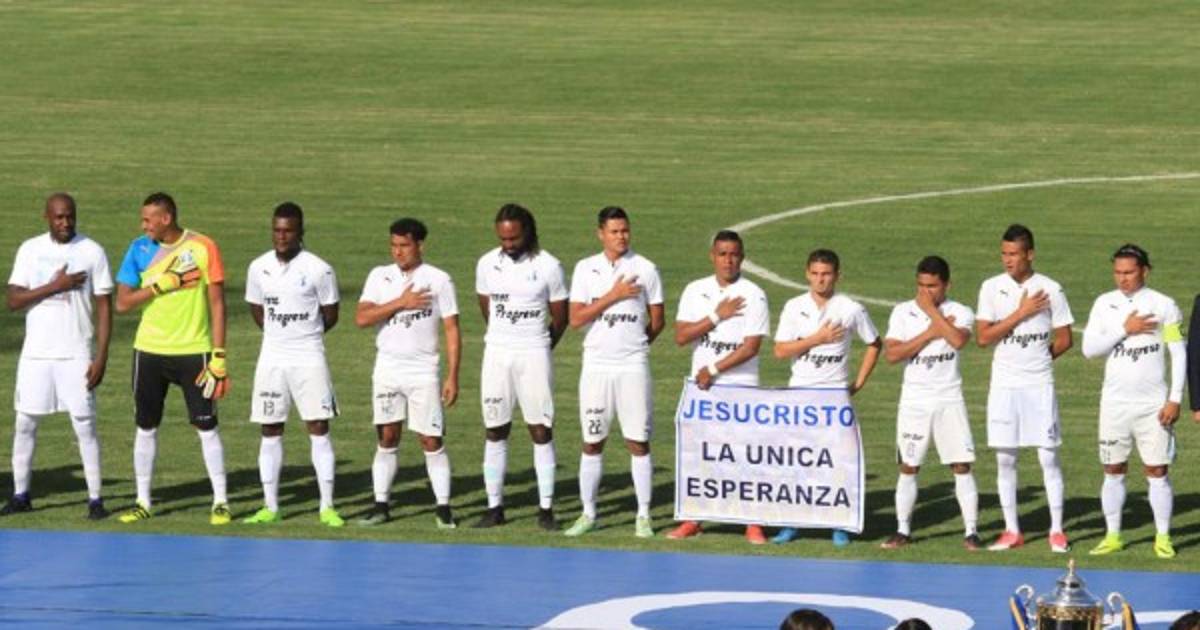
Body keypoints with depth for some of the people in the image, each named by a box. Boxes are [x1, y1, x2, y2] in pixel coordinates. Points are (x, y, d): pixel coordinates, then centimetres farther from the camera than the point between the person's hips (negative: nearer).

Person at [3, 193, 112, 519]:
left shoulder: (92, 252, -2)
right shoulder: (30, 250, 4)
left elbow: (104, 307, -2)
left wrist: (101, 357, -9)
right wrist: (55, 286, -15)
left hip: (76, 355, -2)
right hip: (35, 354, 2)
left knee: (85, 425, -4)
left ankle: (95, 498, 1)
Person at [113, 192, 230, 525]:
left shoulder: (202, 247, -7)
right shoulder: (140, 249, 2)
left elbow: (217, 303, -5)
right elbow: (123, 302, -1)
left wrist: (218, 356, -9)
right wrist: (161, 284, -15)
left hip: (194, 351, -3)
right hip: (150, 351, 3)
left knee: (206, 427, -1)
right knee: (146, 427, 7)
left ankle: (221, 502, 7)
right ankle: (143, 501, 16)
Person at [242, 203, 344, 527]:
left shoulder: (319, 270, -8)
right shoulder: (259, 268, 3)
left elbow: (330, 315, 2)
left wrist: (303, 335, 7)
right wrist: (279, 334, 11)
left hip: (309, 358, -3)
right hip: (271, 359, 3)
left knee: (318, 428, -5)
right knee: (270, 431, 5)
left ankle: (327, 507, -3)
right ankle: (270, 507, 11)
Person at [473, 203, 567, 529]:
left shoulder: (548, 266, -6)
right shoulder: (487, 264, 2)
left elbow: (560, 317, 4)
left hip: (534, 354, -3)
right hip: (497, 354, 3)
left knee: (541, 430, -2)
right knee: (495, 431, 3)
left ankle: (546, 509, 2)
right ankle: (494, 507, 8)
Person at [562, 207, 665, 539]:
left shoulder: (645, 269, 1)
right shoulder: (586, 269, 3)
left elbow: (657, 321, 8)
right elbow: (576, 318, -6)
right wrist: (613, 295, -12)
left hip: (633, 366, -1)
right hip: (596, 365, 1)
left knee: (638, 442, 0)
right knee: (592, 442, 6)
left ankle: (643, 516, 5)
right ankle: (588, 514, 14)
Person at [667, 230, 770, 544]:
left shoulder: (753, 295, -4)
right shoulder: (695, 291, 7)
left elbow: (752, 346, -10)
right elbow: (681, 336, -2)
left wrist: (713, 370, -12)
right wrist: (717, 315, -11)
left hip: (741, 385, -3)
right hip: (701, 385, 3)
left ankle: (753, 524, -1)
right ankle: (693, 520, 12)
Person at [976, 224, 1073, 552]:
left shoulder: (1050, 289, -2)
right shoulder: (992, 287, 0)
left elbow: (1064, 340, 5)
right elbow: (982, 337, -8)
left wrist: (1038, 359, 6)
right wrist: (1021, 313, -12)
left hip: (1039, 385, -2)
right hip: (1004, 385, 2)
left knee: (1048, 457, -1)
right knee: (1005, 459, 4)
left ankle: (1057, 530, 6)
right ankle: (1012, 531, 12)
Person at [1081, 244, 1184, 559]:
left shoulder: (1163, 305, -3)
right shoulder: (1105, 304, 4)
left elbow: (1179, 354, -1)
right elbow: (1089, 348, -3)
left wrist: (1175, 399, -7)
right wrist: (1125, 329, -15)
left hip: (1154, 403, -2)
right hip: (1115, 403, 2)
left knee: (1157, 471, -1)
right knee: (1113, 471, 6)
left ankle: (1163, 538, 6)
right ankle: (1113, 536, 15)